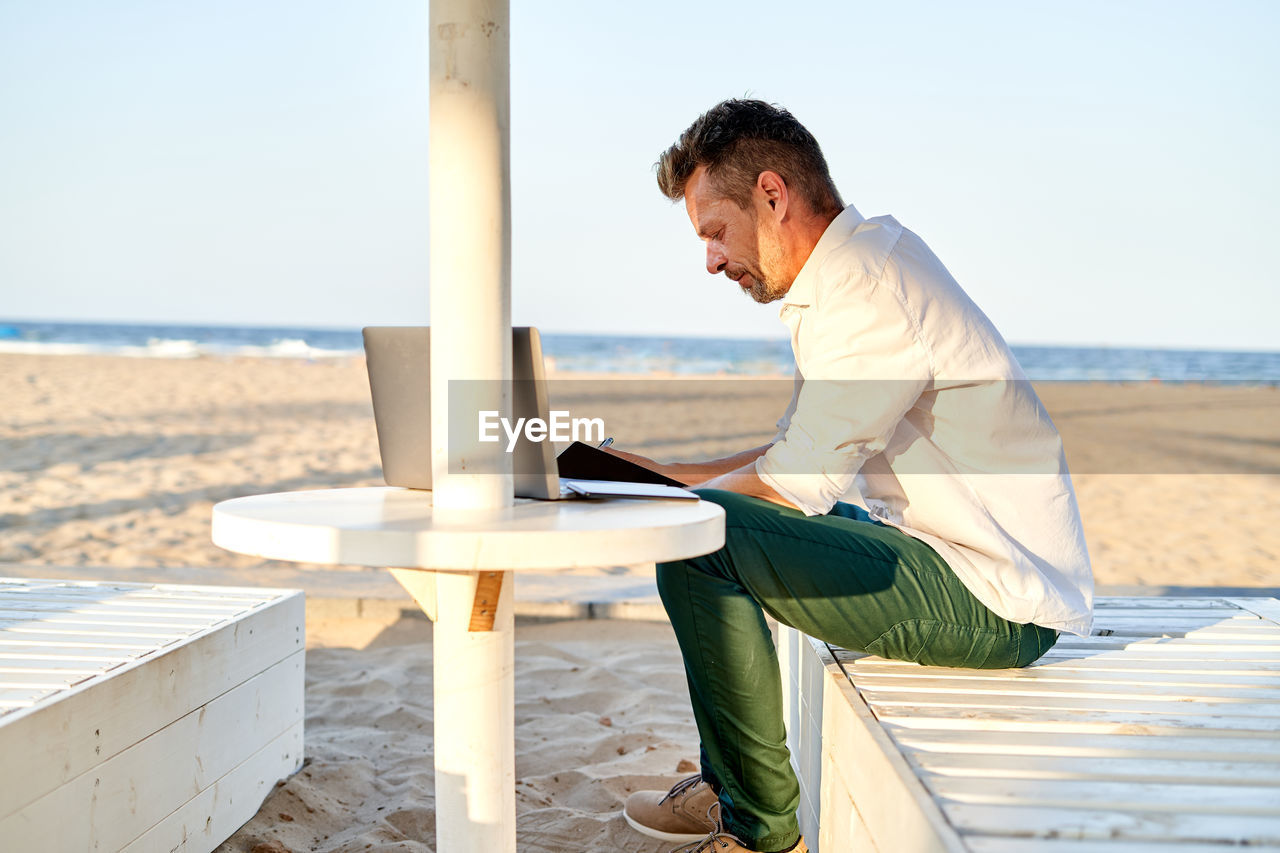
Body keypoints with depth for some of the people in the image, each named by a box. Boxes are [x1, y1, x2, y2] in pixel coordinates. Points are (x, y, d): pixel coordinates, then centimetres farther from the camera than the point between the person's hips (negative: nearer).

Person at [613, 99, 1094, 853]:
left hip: (996, 599, -11)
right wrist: (660, 475, 13)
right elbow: (804, 456, 18)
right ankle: (729, 781, 28)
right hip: (992, 568, 11)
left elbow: (797, 484, -19)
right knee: (734, 521, 23)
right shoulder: (866, 266, 13)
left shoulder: (863, 286, -19)